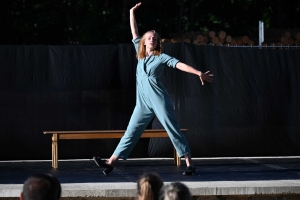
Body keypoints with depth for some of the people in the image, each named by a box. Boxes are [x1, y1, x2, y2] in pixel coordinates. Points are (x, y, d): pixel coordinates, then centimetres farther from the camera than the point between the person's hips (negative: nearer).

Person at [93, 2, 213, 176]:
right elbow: (134, 33, 20)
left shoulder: (161, 57, 1)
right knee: (132, 132, 3)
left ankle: (190, 164, -3)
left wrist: (199, 73, -20)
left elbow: (180, 65, -9)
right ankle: (111, 163, -2)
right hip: (143, 102, 5)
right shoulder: (141, 55, 14)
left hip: (159, 99, -5)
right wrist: (132, 13, 20)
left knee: (173, 130, -4)